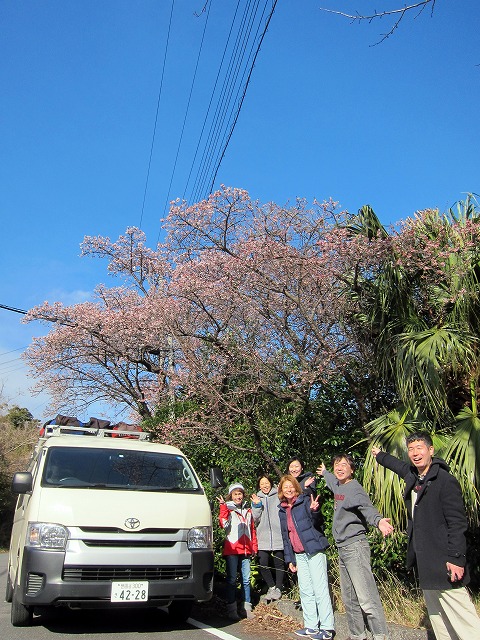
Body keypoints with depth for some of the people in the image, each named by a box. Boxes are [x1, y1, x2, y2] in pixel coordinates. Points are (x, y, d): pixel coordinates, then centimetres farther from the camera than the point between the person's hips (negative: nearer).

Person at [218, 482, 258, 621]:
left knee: (246, 579, 7)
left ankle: (246, 608, 18)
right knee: (232, 579, -1)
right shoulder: (228, 508, 0)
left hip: (245, 549, 5)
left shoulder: (248, 510, 16)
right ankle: (231, 609, 7)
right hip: (232, 549, -4)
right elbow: (223, 524, -18)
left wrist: (254, 546, 17)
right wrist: (223, 507, -26)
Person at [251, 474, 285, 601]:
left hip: (278, 536, -2)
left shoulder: (279, 496, 5)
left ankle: (278, 588, 23)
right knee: (263, 564, -4)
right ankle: (271, 587, 17)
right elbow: (255, 520, 6)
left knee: (279, 563, 5)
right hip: (263, 537, 2)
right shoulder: (256, 499, 12)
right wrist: (256, 506, -7)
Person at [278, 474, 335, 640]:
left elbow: (316, 522, -18)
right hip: (299, 555, 7)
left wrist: (314, 511, -39)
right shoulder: (282, 511, 12)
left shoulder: (305, 501, -6)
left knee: (320, 589, -4)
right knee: (305, 591, 11)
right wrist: (289, 559, 15)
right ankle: (311, 626, 20)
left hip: (314, 551, -7)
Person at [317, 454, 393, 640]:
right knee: (349, 599, 15)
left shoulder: (354, 488, -13)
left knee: (366, 597, -12)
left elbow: (366, 507, -31)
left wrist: (378, 520, -51)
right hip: (342, 548, 9)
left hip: (355, 546, -9)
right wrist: (324, 473, 56)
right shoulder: (338, 486, 11)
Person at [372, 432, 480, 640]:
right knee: (435, 613, 13)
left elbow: (457, 523, -16)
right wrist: (380, 455, 47)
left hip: (443, 561, -8)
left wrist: (457, 558, -20)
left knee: (460, 615, -10)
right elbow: (398, 465, 32)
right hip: (425, 560, 8)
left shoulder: (446, 481, -14)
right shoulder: (412, 475, 8)